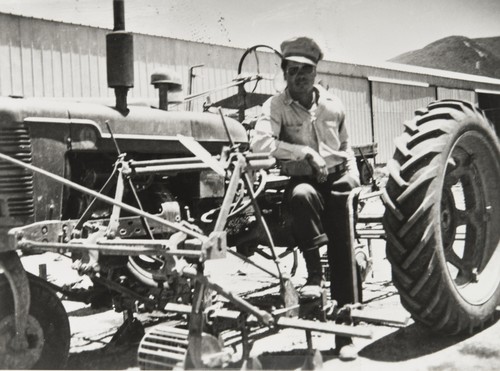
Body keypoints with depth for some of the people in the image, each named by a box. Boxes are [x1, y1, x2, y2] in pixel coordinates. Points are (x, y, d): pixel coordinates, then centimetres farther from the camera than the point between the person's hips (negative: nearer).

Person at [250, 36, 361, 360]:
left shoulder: (333, 103, 6)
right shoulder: (276, 106, -7)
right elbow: (260, 142, -24)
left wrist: (352, 173, 3)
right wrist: (305, 153, -24)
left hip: (337, 181, 3)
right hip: (302, 181, -3)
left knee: (344, 256, 0)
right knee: (302, 194, -40)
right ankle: (314, 273, -24)